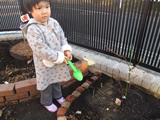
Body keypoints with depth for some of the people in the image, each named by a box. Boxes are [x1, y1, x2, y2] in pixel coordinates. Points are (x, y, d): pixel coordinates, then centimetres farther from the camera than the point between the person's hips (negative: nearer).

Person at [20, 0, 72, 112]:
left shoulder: (54, 23, -4)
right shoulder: (32, 29, -25)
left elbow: (62, 38, 3)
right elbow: (41, 50, -29)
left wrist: (66, 50, -15)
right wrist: (59, 57, -25)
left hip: (59, 61, 6)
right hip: (45, 64, -5)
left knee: (57, 80, 27)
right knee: (46, 84, 17)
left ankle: (58, 95, 55)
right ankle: (47, 102, 45)